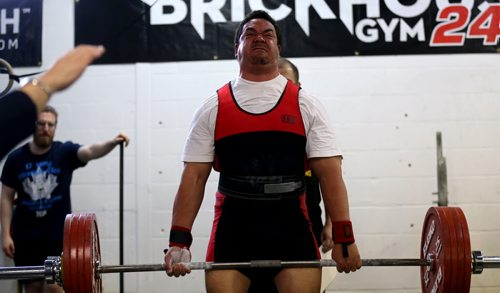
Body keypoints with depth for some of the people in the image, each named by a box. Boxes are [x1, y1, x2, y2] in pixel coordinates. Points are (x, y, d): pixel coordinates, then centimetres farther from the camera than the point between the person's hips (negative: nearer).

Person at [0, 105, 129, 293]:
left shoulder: (65, 152, -5)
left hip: (58, 235, -2)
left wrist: (112, 143, -46)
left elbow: (90, 151, -25)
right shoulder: (16, 158, -1)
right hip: (25, 236, 2)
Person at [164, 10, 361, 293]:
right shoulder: (213, 109, 7)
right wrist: (179, 240, -5)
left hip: (291, 227, 0)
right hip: (232, 228, 0)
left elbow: (330, 174, 1)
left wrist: (344, 238, -7)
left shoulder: (306, 105, 6)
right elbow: (194, 177, 4)